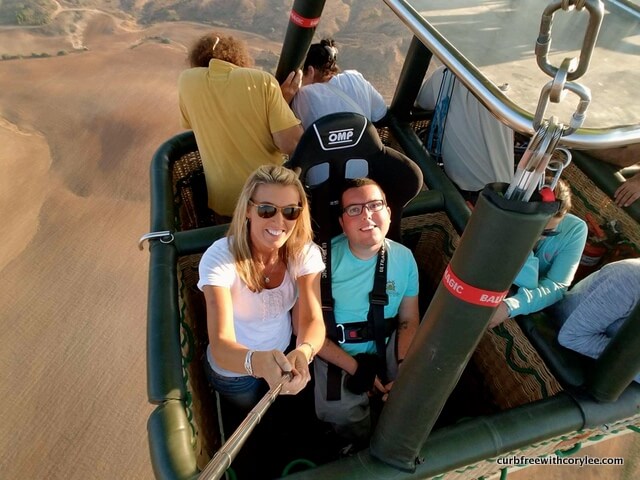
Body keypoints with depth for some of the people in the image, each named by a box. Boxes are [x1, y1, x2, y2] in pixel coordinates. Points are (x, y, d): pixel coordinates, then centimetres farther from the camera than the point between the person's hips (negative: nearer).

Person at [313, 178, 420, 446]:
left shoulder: (403, 257, -5)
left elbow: (408, 320, 3)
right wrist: (355, 368, -15)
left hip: (386, 350, 4)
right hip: (336, 355, -3)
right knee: (352, 425, -23)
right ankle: (360, 453, 15)